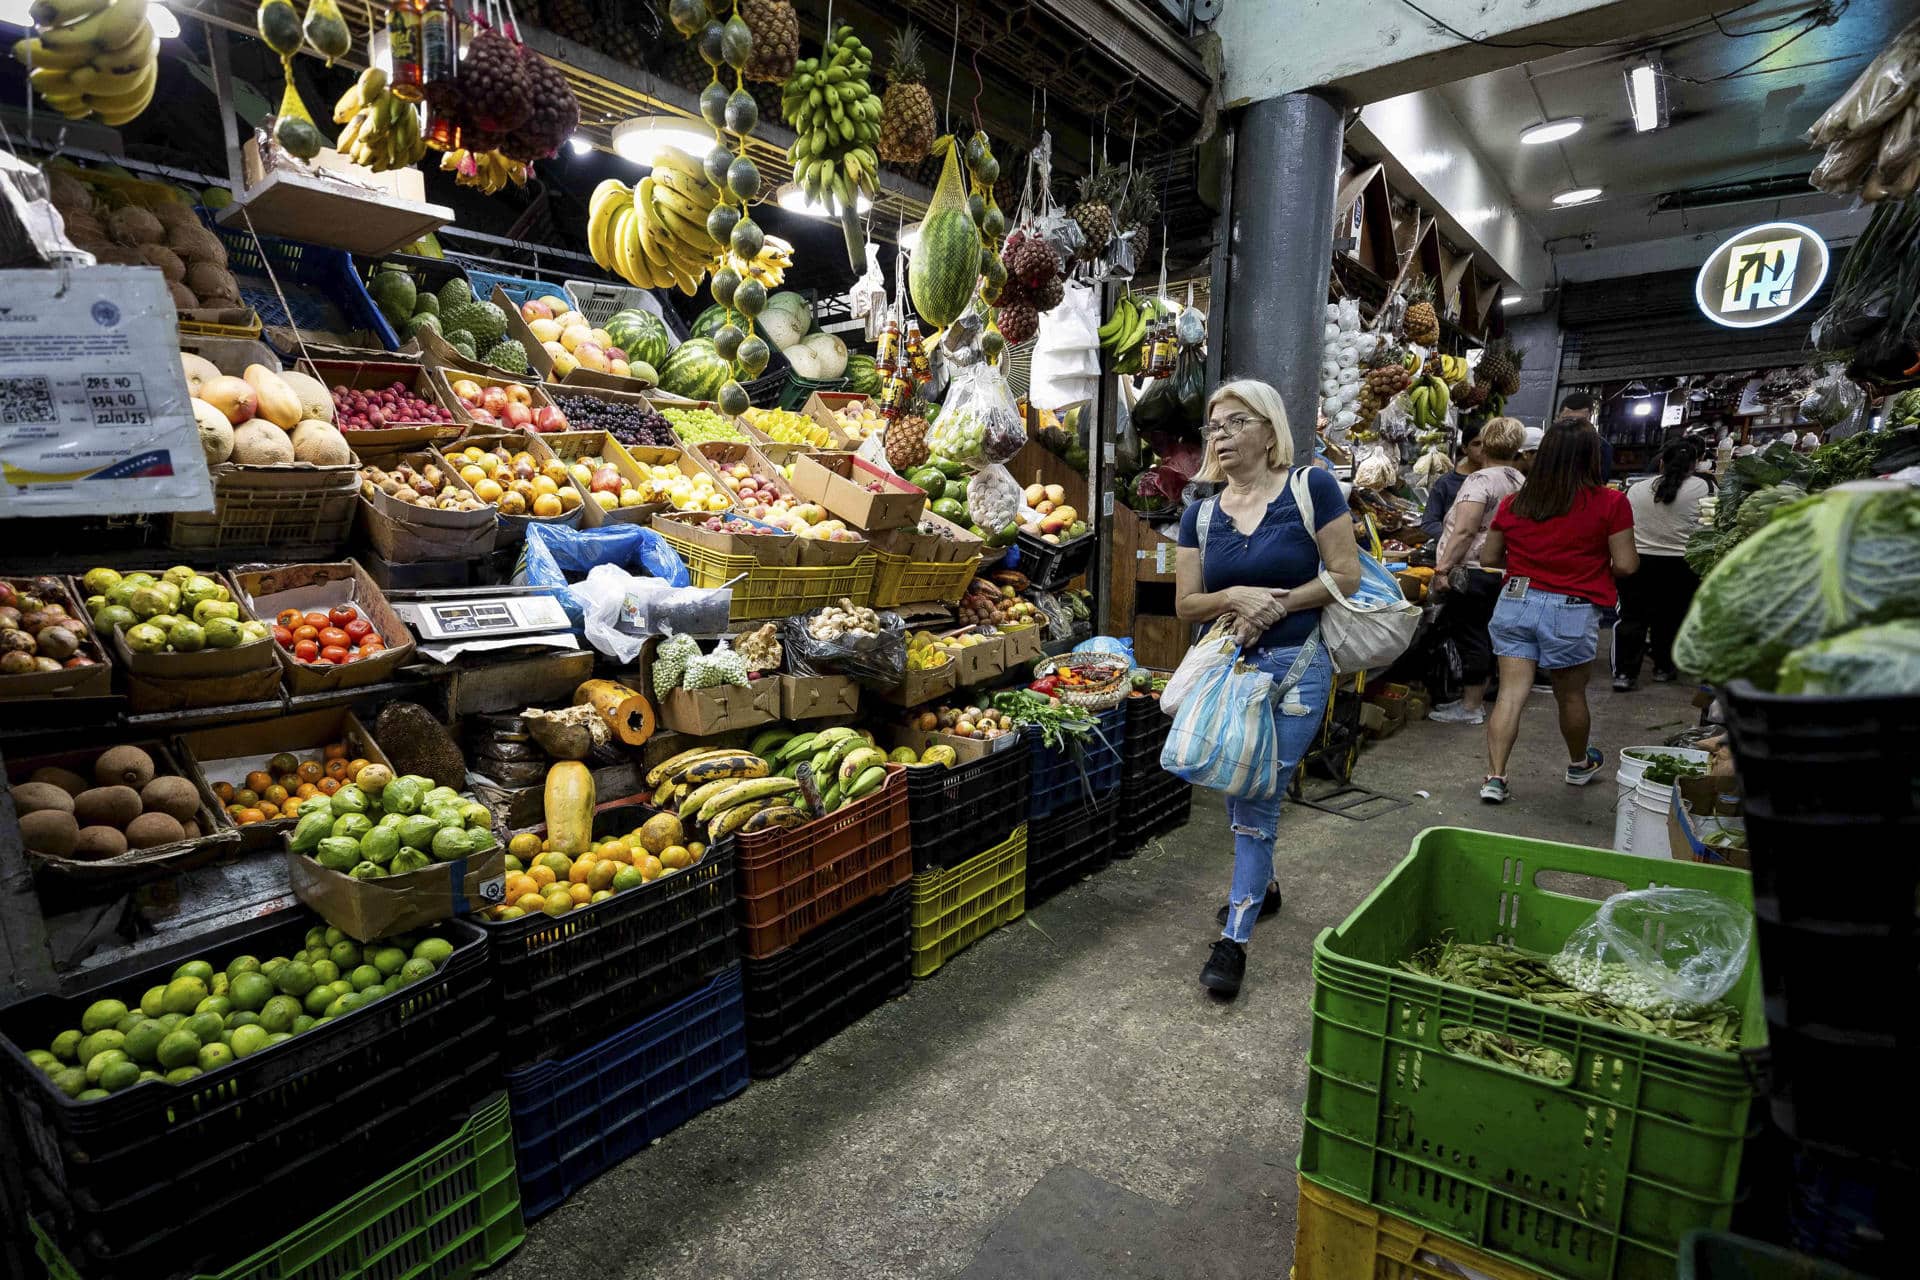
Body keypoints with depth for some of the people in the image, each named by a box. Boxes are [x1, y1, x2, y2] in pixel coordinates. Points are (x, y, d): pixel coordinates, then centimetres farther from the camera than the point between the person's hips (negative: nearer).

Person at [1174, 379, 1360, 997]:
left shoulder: (1311, 487, -7)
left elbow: (1347, 574, -8)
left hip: (1294, 668, -4)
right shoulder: (1201, 515, 5)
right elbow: (1186, 603, 4)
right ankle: (1262, 884, 45)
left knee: (1257, 801, -5)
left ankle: (1235, 939, 8)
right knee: (1239, 794, 17)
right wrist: (1235, 597, -15)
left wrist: (1275, 605, -16)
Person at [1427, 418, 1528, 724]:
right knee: (1483, 637, 16)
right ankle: (1477, 698, 25)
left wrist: (1442, 567, -23)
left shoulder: (1481, 479, -14)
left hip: (1470, 571, -8)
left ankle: (1470, 707, 5)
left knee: (1469, 637, -2)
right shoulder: (1521, 482, 11)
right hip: (1501, 571, 8)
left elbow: (1464, 531, -24)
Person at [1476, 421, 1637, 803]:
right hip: (1572, 610, -2)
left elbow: (1488, 557, 10)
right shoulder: (1610, 503, -6)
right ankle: (1579, 765, 40)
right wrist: (1592, 562, 15)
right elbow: (1625, 565, -5)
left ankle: (1494, 777, -5)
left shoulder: (1514, 503, 2)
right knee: (1571, 696, 16)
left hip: (1515, 603, 2)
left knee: (1511, 693, 1)